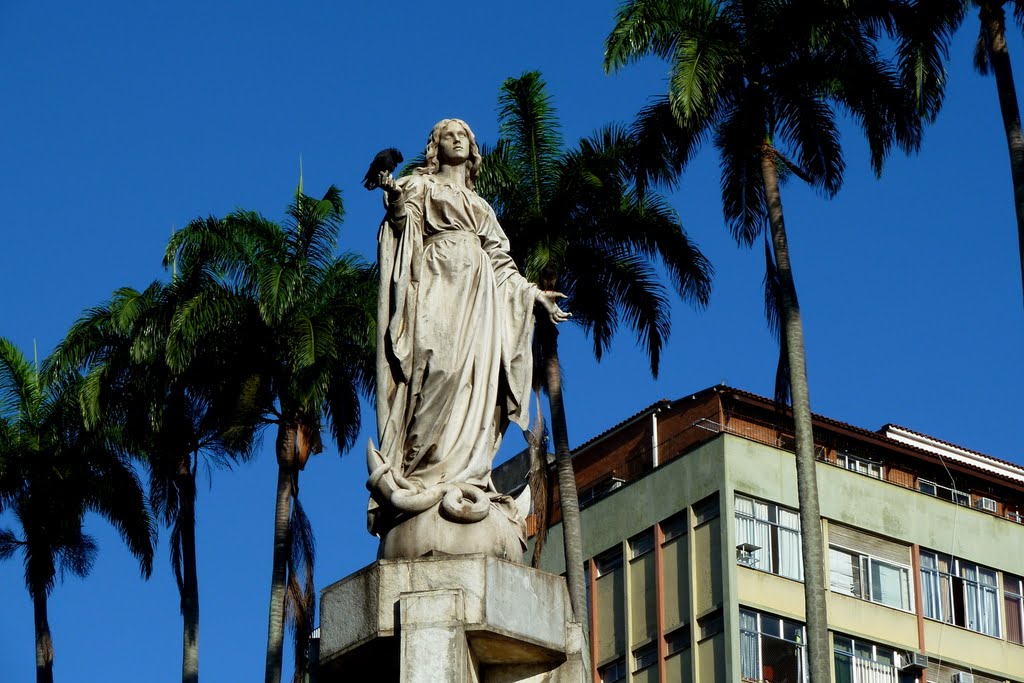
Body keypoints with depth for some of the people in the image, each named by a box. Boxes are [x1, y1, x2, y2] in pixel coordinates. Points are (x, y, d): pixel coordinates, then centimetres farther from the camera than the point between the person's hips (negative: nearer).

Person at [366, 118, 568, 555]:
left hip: (477, 295, 6)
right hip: (437, 286, -6)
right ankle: (421, 479, -28)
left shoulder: (480, 206, 28)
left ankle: (463, 477, -17)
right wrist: (396, 201, -23)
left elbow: (500, 261, 27)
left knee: (475, 380, -9)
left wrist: (534, 294, 21)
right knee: (439, 372, -21)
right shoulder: (422, 185, 14)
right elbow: (405, 228, -3)